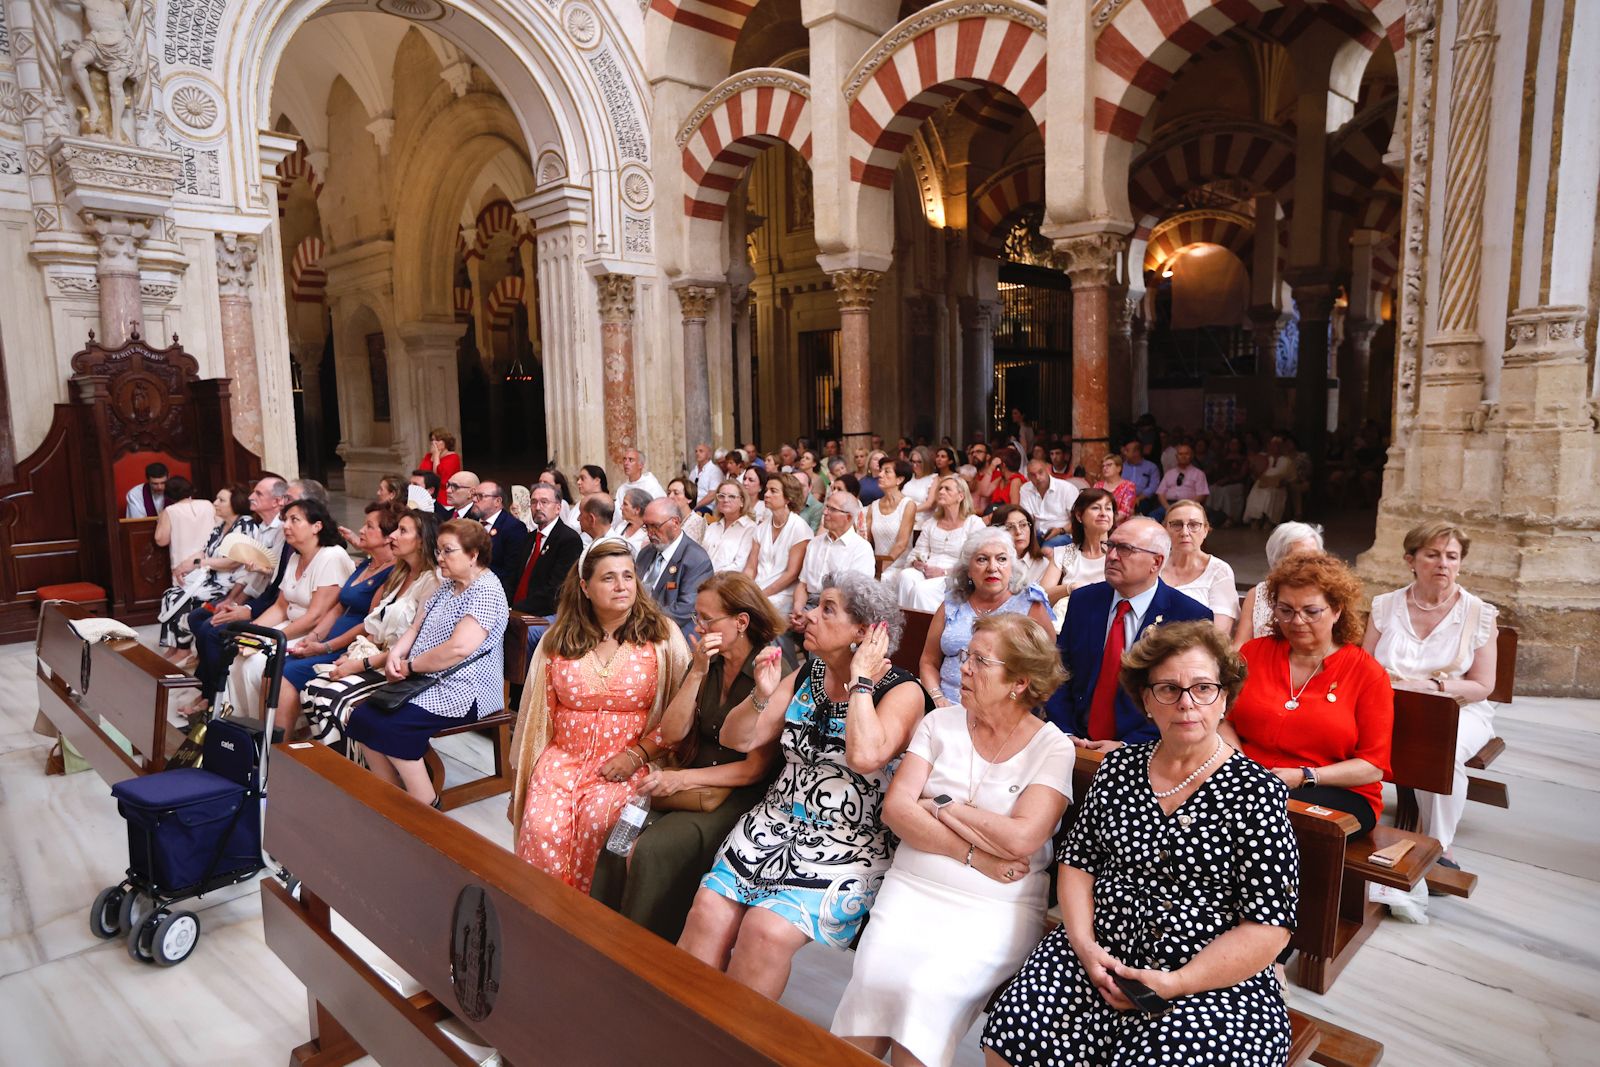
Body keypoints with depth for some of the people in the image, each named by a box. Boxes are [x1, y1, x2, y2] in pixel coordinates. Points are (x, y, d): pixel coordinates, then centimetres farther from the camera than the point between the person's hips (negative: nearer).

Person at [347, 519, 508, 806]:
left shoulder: (486, 591, -16)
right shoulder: (447, 584, 15)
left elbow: (458, 648, -26)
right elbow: (416, 627, 15)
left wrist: (409, 666, -15)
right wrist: (395, 654, -5)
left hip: (464, 693, -9)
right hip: (426, 682, 9)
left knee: (389, 724, -23)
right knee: (361, 716, -5)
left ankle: (427, 806, -8)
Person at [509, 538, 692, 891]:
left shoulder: (663, 636, -1)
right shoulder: (559, 640, 8)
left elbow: (681, 716, -2)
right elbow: (542, 711, 14)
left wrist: (637, 755, -12)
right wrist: (524, 776, 13)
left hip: (628, 766, -2)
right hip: (563, 759, 3)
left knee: (598, 818, -30)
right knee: (542, 829, -24)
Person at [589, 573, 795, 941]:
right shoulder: (705, 662, 5)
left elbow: (757, 768, -12)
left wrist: (682, 779, -16)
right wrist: (698, 672, -12)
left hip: (742, 796, -5)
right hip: (697, 783, 6)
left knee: (654, 850, -24)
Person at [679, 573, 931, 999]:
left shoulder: (902, 691, -7)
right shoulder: (805, 675, 10)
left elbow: (866, 755, -27)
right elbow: (736, 739, 10)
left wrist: (860, 681, -17)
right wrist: (762, 695, -9)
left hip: (846, 847, -5)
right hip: (776, 822, 5)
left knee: (768, 930, -25)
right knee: (709, 909, -16)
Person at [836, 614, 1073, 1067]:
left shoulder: (1053, 747, -2)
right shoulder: (940, 722, 6)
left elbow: (1021, 838, -15)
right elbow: (895, 809, -3)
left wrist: (942, 805, -5)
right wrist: (973, 854, -12)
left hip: (996, 907, -2)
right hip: (913, 887, 3)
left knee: (927, 991, -26)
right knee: (873, 981, -23)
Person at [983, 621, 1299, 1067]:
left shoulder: (1256, 792, -6)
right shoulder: (1118, 769, 6)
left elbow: (1268, 928, -8)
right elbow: (1076, 861, 11)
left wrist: (1176, 984, -15)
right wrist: (1084, 944, -5)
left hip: (1216, 982, -3)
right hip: (1101, 957, 3)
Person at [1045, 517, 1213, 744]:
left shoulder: (1191, 617, -5)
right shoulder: (1083, 601, 8)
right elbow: (1061, 674, 8)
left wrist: (1127, 745, -15)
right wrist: (1065, 733, -7)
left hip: (1141, 751, -4)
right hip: (1077, 742, 4)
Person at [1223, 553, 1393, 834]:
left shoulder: (1367, 673, 3)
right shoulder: (1253, 652, 12)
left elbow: (1373, 766, -1)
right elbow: (1223, 718, 10)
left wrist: (1303, 776, -15)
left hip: (1337, 793, -2)